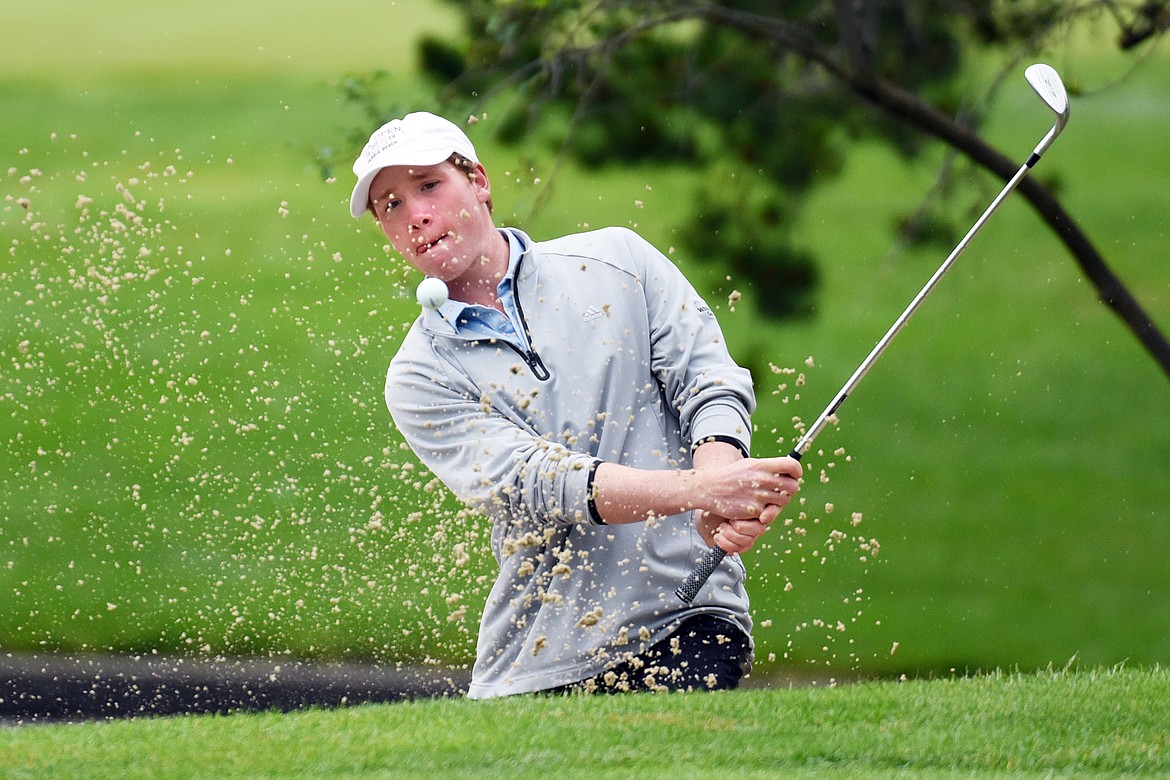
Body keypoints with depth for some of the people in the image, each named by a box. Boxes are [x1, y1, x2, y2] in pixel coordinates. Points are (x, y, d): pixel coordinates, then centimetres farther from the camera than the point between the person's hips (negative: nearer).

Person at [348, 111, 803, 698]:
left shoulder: (614, 260, 10)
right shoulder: (420, 379, 4)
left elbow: (710, 383, 1)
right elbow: (534, 484, -12)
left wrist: (722, 506, -22)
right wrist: (698, 489, -27)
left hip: (685, 620, -1)